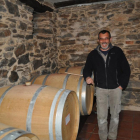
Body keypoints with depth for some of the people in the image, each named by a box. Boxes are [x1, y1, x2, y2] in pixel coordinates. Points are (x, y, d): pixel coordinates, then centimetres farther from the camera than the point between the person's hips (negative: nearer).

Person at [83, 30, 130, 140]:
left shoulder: (117, 51, 0)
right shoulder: (93, 54, 3)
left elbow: (126, 69, 3)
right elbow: (87, 68, 9)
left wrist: (122, 85, -3)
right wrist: (87, 77, -13)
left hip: (116, 89, 0)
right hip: (100, 89, 0)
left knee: (115, 115, 14)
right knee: (102, 117, 6)